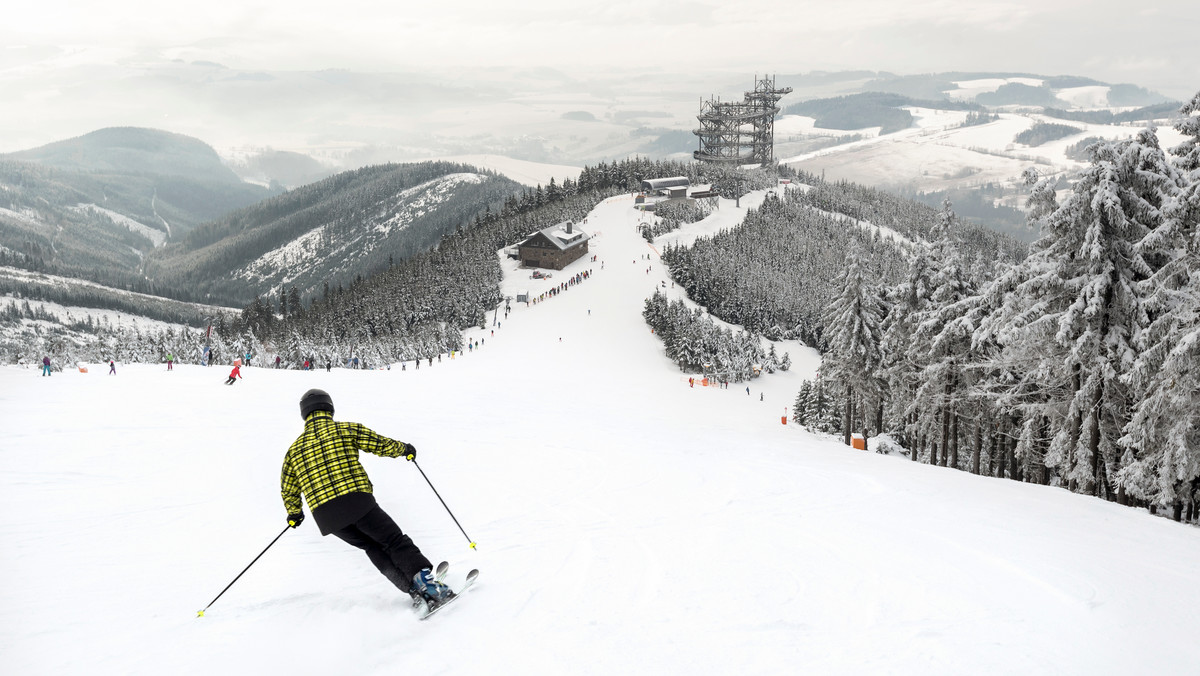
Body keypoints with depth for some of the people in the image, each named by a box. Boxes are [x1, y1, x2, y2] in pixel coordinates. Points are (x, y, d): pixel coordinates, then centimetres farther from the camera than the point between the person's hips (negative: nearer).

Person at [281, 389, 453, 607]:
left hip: (325, 515, 4)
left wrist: (294, 513, 43)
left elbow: (288, 489, 25)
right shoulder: (346, 429, 7)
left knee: (373, 547, 20)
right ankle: (426, 582, -15)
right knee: (395, 542, 5)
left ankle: (413, 589, 8)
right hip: (358, 502, -4)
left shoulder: (295, 448, 18)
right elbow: (382, 444, 6)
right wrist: (404, 448, 26)